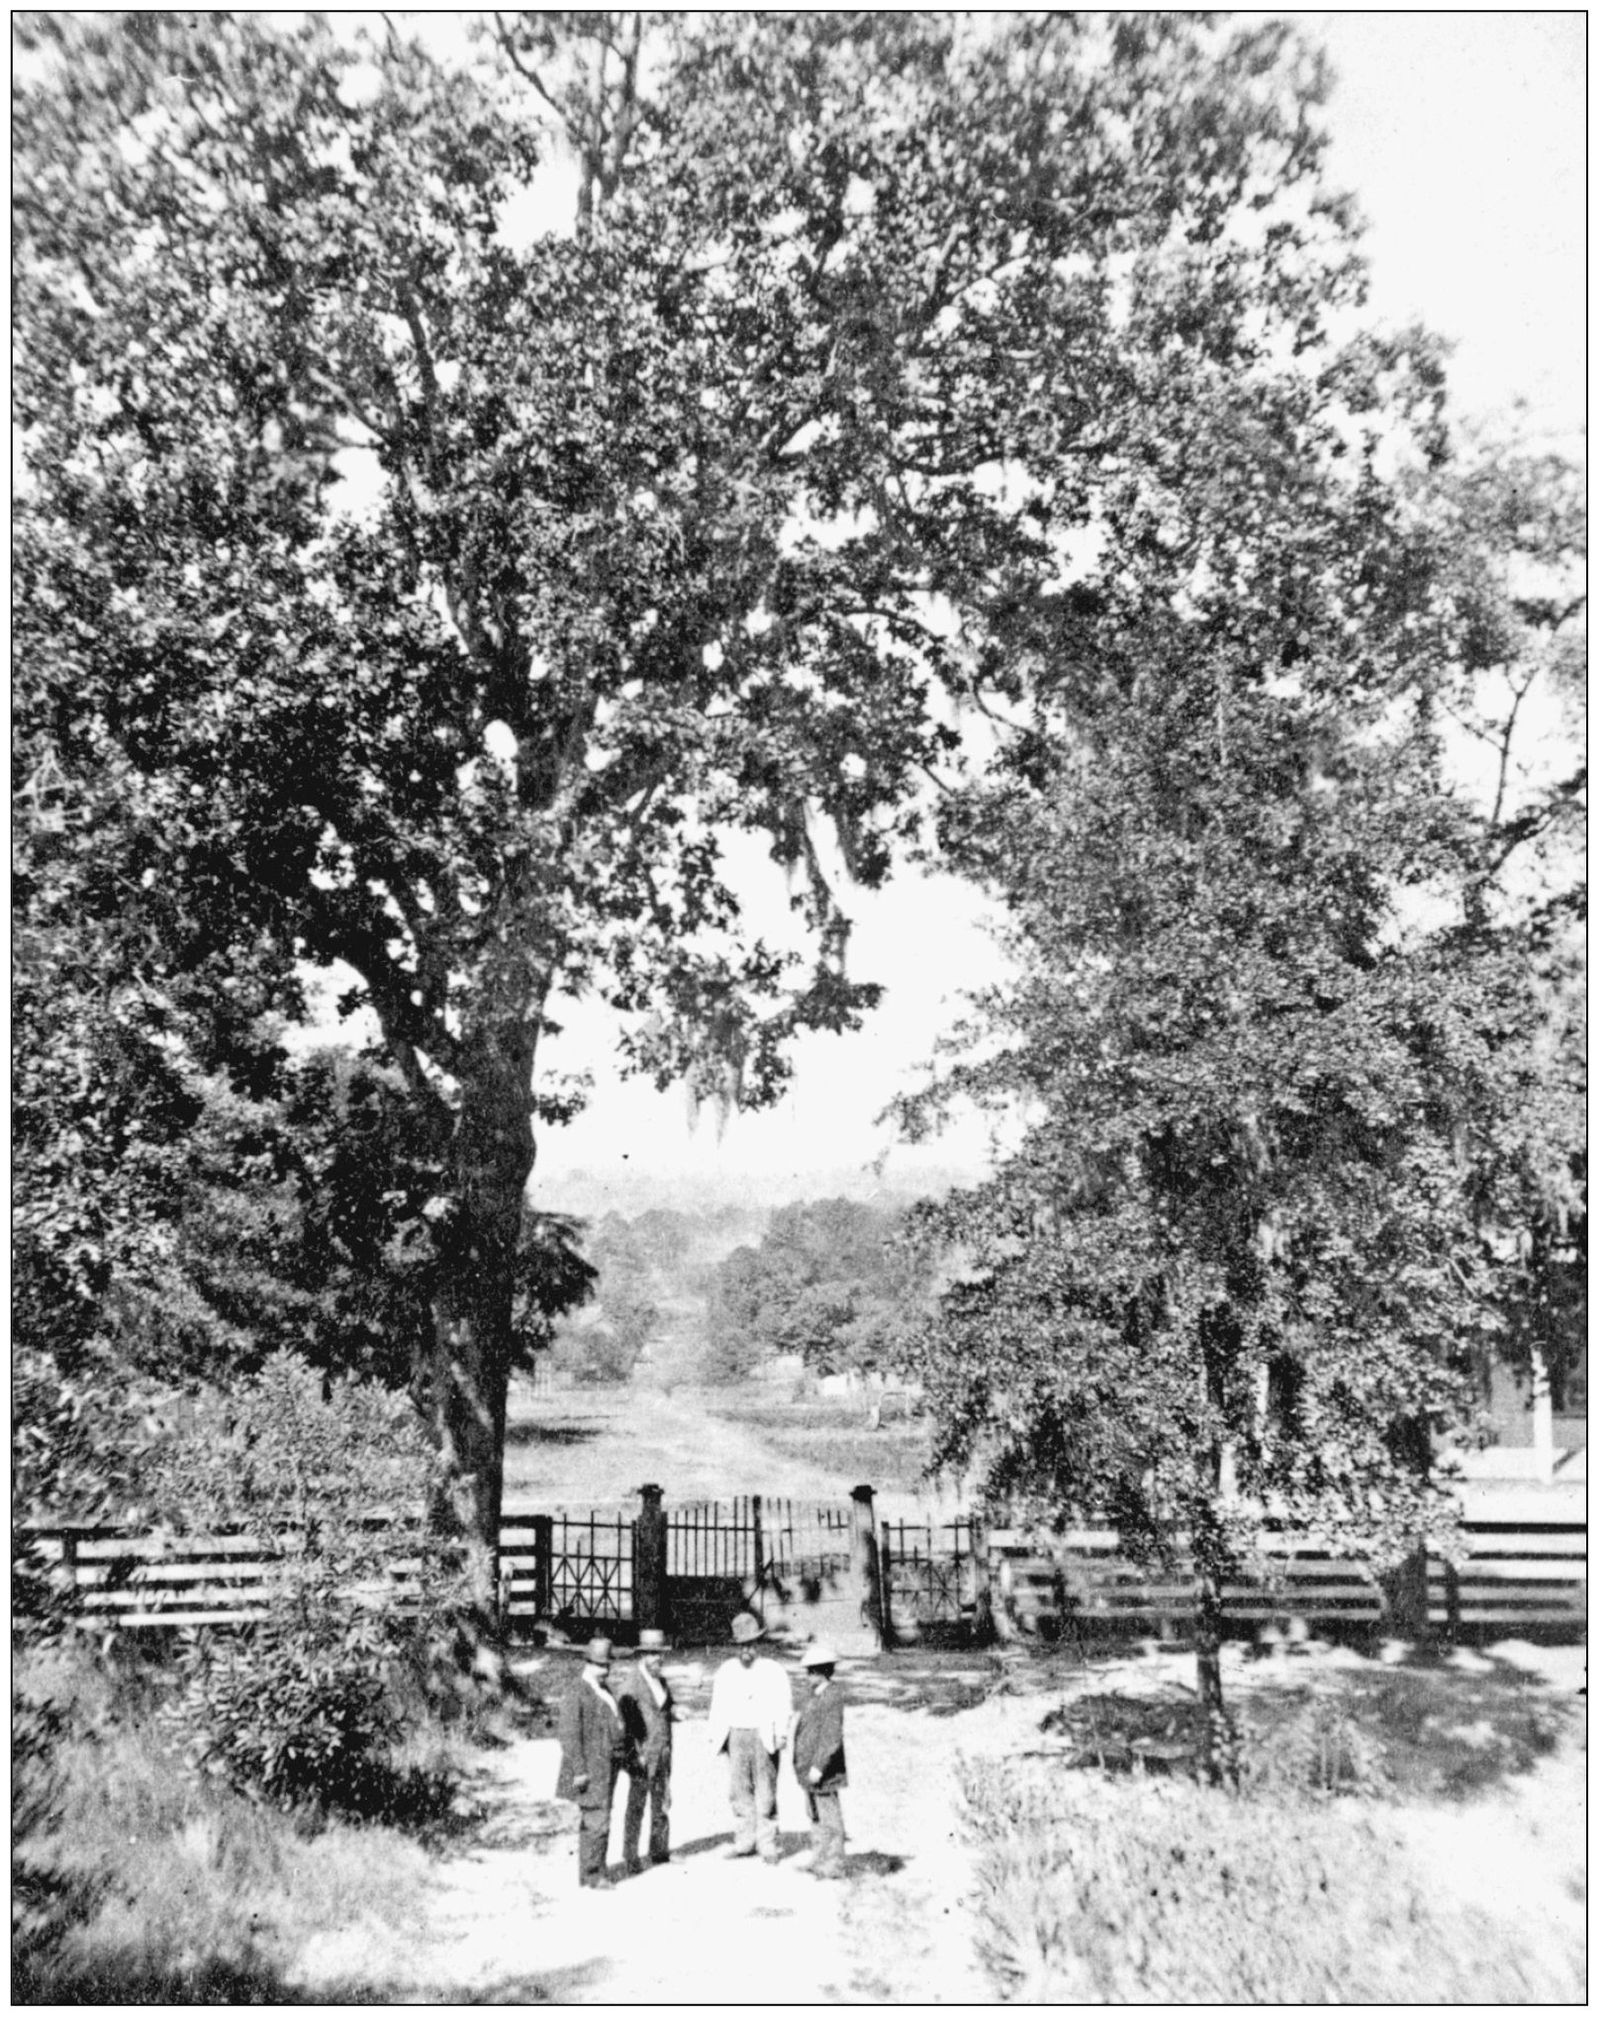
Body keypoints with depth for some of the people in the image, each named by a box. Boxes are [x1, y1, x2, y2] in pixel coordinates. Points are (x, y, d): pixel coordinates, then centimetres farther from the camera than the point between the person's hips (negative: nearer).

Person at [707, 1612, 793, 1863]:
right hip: (736, 1735, 4)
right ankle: (745, 1841, 17)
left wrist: (780, 1733, -18)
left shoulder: (774, 1670, -2)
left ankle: (769, 1845, 6)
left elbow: (783, 1705, -6)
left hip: (763, 1736, -3)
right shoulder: (726, 1670, 8)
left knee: (765, 1792, -2)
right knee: (740, 1789, 7)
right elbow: (718, 1705, 10)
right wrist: (714, 1736, 4)